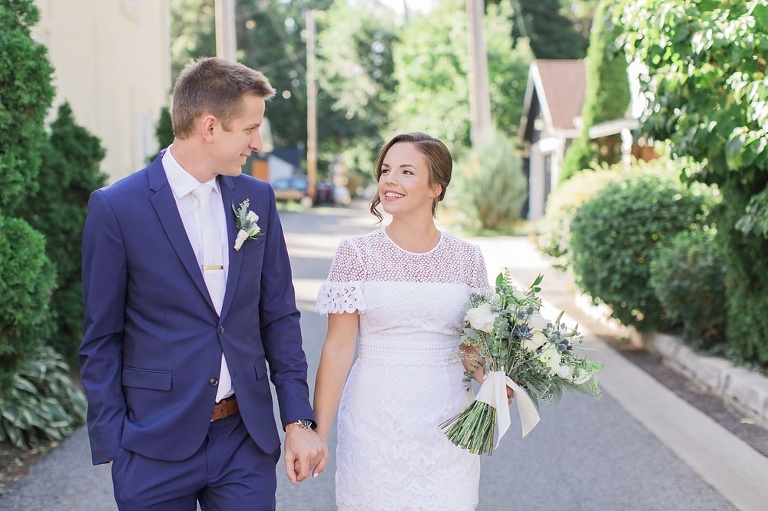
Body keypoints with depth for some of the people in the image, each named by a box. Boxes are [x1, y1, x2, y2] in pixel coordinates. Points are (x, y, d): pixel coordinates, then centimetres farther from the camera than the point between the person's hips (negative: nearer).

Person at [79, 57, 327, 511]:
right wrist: (111, 447, -6)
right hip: (155, 449, -3)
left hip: (247, 441, 3)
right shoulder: (116, 208, -9)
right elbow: (101, 340, -4)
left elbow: (279, 316, 7)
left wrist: (299, 420, 2)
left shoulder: (257, 199, 4)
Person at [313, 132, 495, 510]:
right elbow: (338, 348, -5)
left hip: (446, 424, 2)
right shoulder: (357, 253, -4)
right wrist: (317, 433, -9)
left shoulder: (467, 259, 2)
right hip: (375, 420, -1)